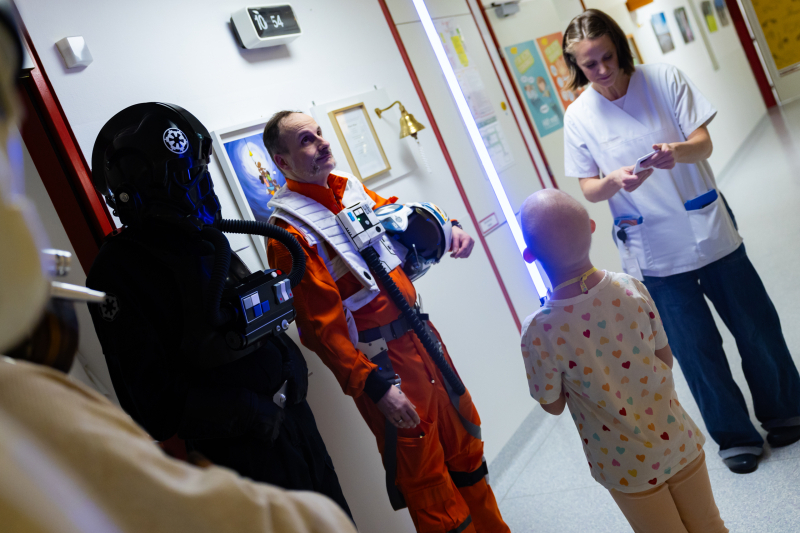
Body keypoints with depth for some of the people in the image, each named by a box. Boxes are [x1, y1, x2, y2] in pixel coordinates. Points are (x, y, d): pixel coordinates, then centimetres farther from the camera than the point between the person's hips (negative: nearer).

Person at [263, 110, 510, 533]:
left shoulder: (349, 187, 6)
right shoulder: (290, 233, -17)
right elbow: (322, 327, -20)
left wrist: (447, 228, 1)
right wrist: (375, 387, -23)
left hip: (420, 335, 8)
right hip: (380, 360, -8)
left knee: (464, 443, 22)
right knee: (426, 475, 5)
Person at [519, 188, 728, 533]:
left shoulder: (539, 331, -28)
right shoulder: (632, 288, -17)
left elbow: (552, 405, -11)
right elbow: (665, 359, -2)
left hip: (627, 467, -2)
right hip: (678, 440, 3)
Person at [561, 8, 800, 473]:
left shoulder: (664, 78, -5)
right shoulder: (579, 117, -5)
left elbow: (704, 142, -6)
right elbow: (587, 188, -2)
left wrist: (679, 150, -29)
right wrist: (613, 181, -25)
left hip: (708, 229, 1)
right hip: (653, 252, -1)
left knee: (755, 324, 14)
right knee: (696, 346, 7)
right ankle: (734, 434, 29)